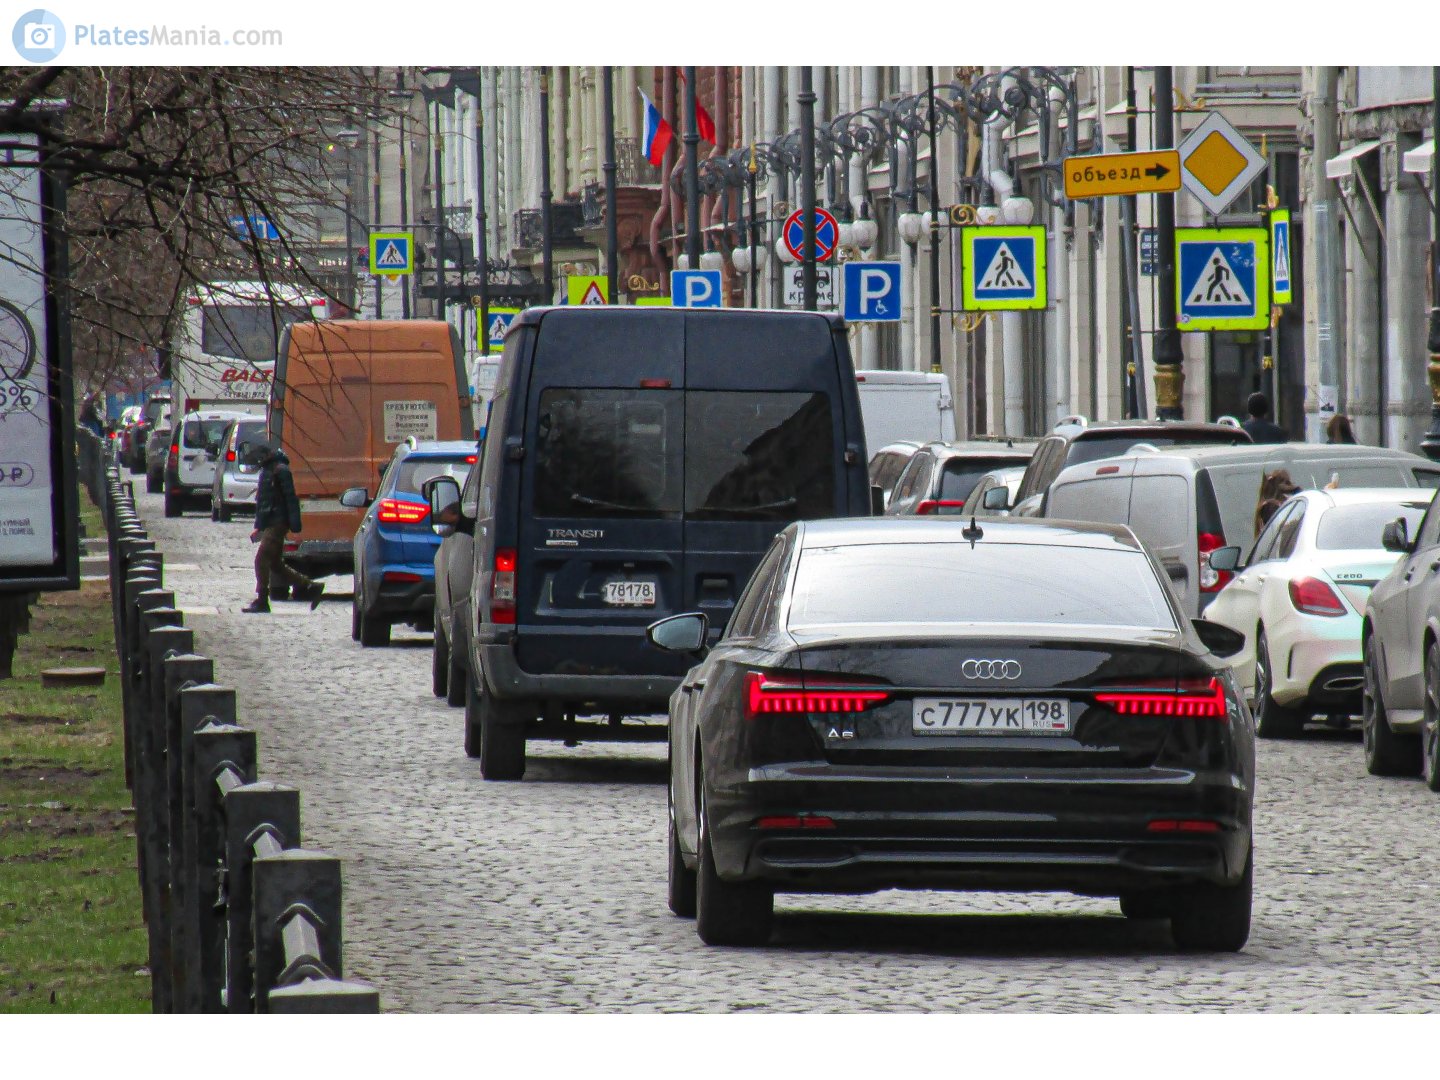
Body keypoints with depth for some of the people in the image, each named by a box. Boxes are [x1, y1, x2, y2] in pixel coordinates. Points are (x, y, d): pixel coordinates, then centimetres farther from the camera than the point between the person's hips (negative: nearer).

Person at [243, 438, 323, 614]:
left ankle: (261, 602, -9)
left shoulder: (280, 470, -12)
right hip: (270, 525, 10)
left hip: (277, 524, -10)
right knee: (275, 564, 10)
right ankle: (311, 588, 15)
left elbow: (290, 498, -18)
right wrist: (259, 527, 27)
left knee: (262, 560, -12)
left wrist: (294, 525, -23)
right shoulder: (267, 470, 18)